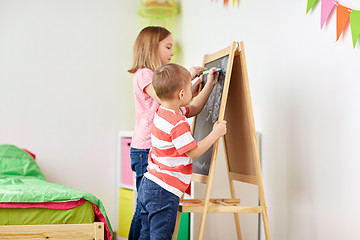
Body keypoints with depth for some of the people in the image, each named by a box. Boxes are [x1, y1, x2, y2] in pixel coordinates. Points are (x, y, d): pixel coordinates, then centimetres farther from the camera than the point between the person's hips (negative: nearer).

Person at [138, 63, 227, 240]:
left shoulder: (161, 111, 9)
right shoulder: (178, 124, -21)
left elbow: (194, 108, 23)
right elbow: (194, 152, -15)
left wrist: (210, 84, 22)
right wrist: (215, 133, -6)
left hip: (148, 185, 10)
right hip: (164, 192, -10)